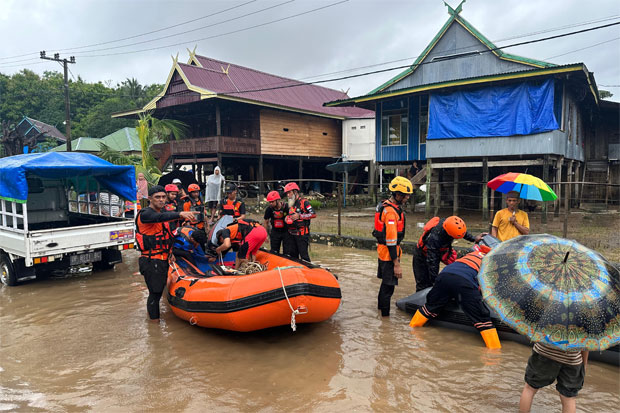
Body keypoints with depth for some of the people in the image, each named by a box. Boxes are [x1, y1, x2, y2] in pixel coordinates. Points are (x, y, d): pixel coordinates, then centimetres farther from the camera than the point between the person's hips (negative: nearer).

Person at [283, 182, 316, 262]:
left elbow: (313, 214, -16)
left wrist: (299, 216, -18)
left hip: (302, 234, -8)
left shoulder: (304, 202, -7)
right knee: (293, 255, 12)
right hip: (291, 234, 8)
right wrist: (286, 218, 7)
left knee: (303, 255, -7)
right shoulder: (290, 204, 17)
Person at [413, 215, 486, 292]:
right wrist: (435, 281, -37)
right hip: (423, 256, -6)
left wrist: (474, 239, -5)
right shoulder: (434, 238, -43)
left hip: (436, 252, 7)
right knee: (423, 284, -2)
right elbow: (431, 261, -39)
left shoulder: (448, 222, -25)